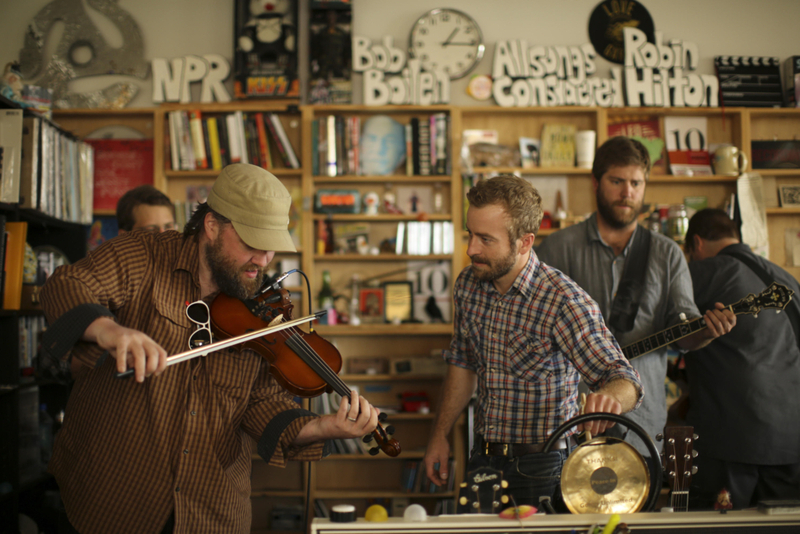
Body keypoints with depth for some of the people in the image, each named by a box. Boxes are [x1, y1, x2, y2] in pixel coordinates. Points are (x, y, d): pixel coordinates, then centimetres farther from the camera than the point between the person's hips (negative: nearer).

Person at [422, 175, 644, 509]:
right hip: (483, 459, 6)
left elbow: (625, 380, -24)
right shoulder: (468, 284, -3)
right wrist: (440, 434, 11)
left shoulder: (563, 301, -22)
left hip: (541, 471, -5)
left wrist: (610, 397, -47)